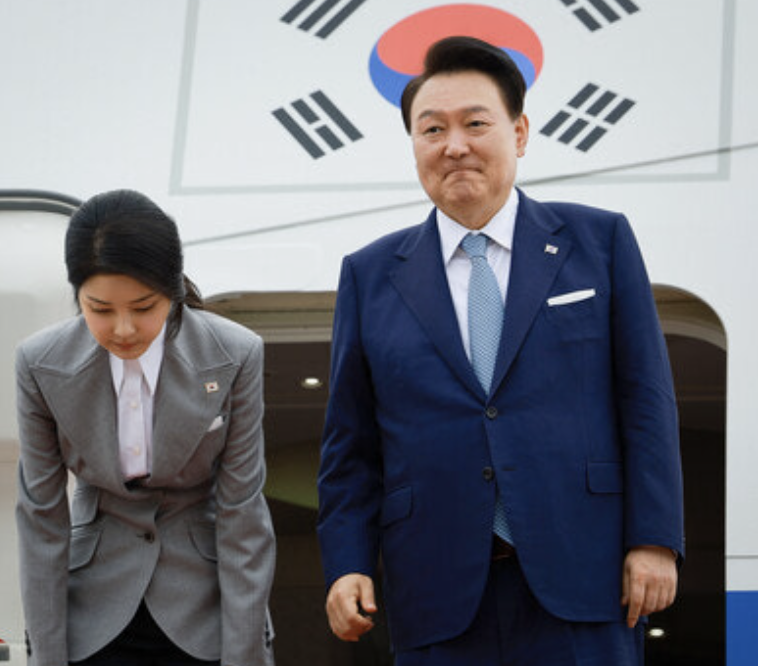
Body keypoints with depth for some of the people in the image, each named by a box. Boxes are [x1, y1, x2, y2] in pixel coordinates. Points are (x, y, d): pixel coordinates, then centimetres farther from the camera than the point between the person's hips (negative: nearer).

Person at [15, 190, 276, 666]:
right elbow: (42, 518, -7)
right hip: (94, 618, 1)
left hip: (206, 615, -1)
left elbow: (242, 515, -12)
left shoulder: (235, 356, -16)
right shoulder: (41, 365, -12)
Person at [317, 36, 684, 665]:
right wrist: (347, 564, 1)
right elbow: (351, 442, 10)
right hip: (438, 600, 1)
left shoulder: (600, 241, 6)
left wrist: (655, 540, -4)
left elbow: (646, 399, 3)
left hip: (580, 586, -1)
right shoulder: (370, 276, 10)